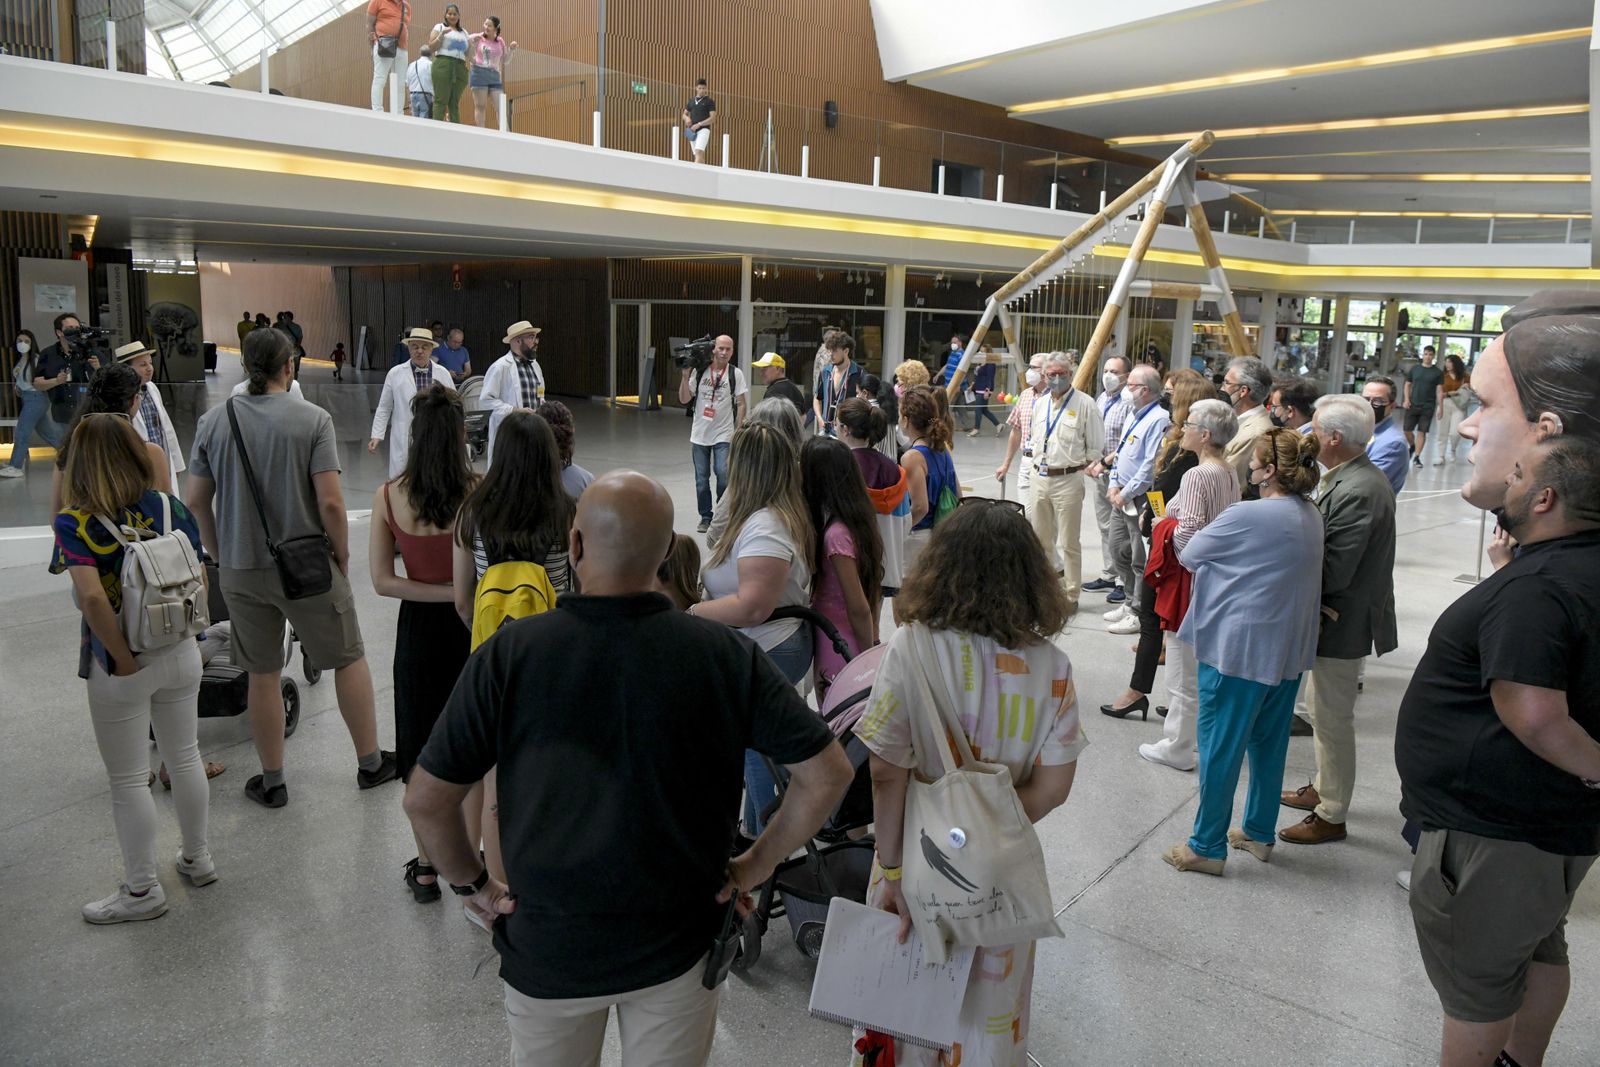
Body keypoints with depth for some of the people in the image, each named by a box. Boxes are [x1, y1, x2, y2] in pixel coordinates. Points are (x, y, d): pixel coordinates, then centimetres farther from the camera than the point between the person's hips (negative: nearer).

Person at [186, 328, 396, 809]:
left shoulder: (213, 421, -1)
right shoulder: (312, 418, -12)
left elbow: (195, 502, 2)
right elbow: (331, 503, -18)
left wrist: (219, 555, 15)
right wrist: (342, 556, -3)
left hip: (240, 570, 4)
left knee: (262, 675, 14)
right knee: (349, 660, 13)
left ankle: (272, 782, 25)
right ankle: (370, 762, 22)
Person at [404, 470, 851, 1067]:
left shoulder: (508, 654, -16)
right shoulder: (722, 654, -15)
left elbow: (425, 801, -12)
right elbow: (827, 773, -12)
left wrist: (473, 885, 4)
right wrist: (756, 866, -1)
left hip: (547, 948, 0)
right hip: (679, 946, 0)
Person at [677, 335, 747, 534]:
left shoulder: (735, 374, -1)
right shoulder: (700, 371, 3)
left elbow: (741, 404, 0)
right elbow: (684, 399, 3)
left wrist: (737, 432, -6)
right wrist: (685, 375, -8)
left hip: (724, 435, -2)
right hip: (700, 434, 2)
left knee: (724, 475, -14)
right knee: (702, 479, 7)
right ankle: (705, 517, 21)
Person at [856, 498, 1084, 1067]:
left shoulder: (909, 650, -20)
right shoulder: (1051, 667, -13)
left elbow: (886, 775, -18)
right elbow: (1053, 785, -12)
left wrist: (891, 871, -9)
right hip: (1002, 870, 2)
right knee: (990, 997, 23)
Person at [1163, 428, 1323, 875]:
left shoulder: (1249, 516, -21)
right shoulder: (1311, 517, 5)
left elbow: (1189, 555, -10)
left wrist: (1191, 533, 10)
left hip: (1238, 647, -8)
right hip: (1288, 649, 8)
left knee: (1220, 746, 2)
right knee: (1269, 743, 18)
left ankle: (1207, 846, 11)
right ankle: (1259, 833, 32)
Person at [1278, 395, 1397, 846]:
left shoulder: (1356, 492, -27)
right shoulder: (1362, 478, 7)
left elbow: (1333, 573, -27)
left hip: (1341, 622, -10)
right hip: (1341, 617, 10)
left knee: (1332, 718, 3)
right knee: (1324, 710, 23)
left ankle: (1330, 816, 17)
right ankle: (1323, 788, 40)